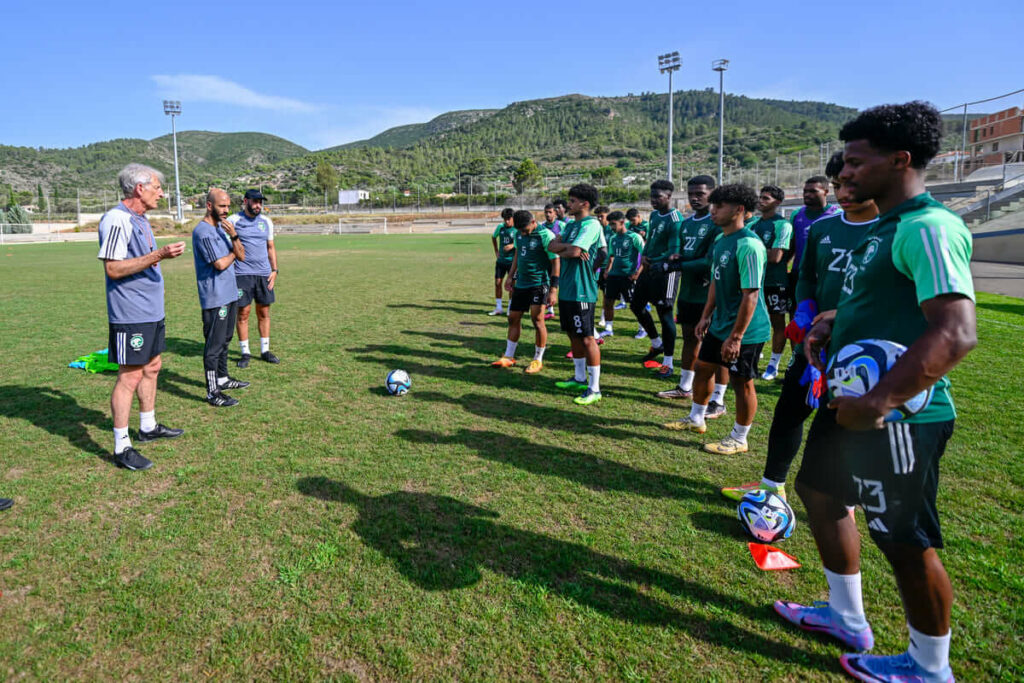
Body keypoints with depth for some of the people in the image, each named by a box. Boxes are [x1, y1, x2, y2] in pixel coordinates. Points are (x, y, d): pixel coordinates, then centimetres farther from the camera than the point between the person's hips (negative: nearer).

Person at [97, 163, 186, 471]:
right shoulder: (117, 219, -16)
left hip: (152, 312, 10)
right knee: (130, 376, -6)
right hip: (131, 315, -10)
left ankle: (148, 427, 32)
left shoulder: (140, 220, 15)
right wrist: (157, 255, -24)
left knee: (152, 367, 17)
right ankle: (121, 447, 3)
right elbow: (112, 268, -21)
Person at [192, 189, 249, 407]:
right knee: (214, 344, -6)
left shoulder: (223, 227, 14)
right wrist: (233, 253, 0)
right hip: (215, 298, -9)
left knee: (225, 339, 19)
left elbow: (242, 256, 8)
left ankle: (222, 378, 34)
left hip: (230, 294, 9)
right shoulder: (203, 231, -15)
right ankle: (212, 392, 0)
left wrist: (233, 236, -8)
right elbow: (221, 264, -20)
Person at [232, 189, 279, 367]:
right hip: (242, 274, -4)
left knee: (264, 312, 7)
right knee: (243, 313, 0)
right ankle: (245, 353, 9)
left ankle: (265, 350, 17)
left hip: (264, 273, 4)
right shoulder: (234, 221, -1)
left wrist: (274, 270, 8)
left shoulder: (266, 222, 11)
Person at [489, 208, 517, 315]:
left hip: (512, 260, -4)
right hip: (501, 260, 4)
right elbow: (493, 237, 21)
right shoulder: (500, 227, 3)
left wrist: (513, 245, -21)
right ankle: (498, 308, 15)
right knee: (498, 282, 5)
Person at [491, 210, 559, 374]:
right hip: (521, 283, 7)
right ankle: (509, 357, 23)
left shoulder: (546, 235, -16)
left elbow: (555, 262, -16)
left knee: (537, 319, -12)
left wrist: (553, 289, -20)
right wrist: (510, 276, 19)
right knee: (513, 318, 10)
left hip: (539, 283, -7)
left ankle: (538, 360, 4)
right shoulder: (518, 234, 6)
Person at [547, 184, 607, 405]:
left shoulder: (591, 225, -13)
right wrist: (568, 248, -13)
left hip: (582, 291, -9)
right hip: (566, 289, 9)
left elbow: (574, 251, -23)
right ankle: (579, 379, 30)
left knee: (586, 338, -5)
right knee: (573, 335, 17)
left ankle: (594, 388, 3)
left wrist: (561, 252, -2)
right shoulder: (571, 225, 15)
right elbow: (552, 245, 5)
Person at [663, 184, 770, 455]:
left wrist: (736, 336, -24)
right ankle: (695, 419, 38)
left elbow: (751, 295, -24)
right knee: (703, 366, 19)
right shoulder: (720, 241, 7)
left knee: (742, 382, 4)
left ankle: (739, 439, 21)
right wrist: (706, 316, 16)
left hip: (745, 331, -9)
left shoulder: (748, 245, -22)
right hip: (720, 324, 9)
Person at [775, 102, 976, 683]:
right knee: (820, 490, 21)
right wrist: (832, 322, 8)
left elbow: (956, 333, -29)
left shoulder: (928, 228, -20)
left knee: (907, 541, 6)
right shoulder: (888, 226, 11)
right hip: (852, 400, 10)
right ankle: (848, 619, 40)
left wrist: (876, 403, -30)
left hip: (898, 417, -10)